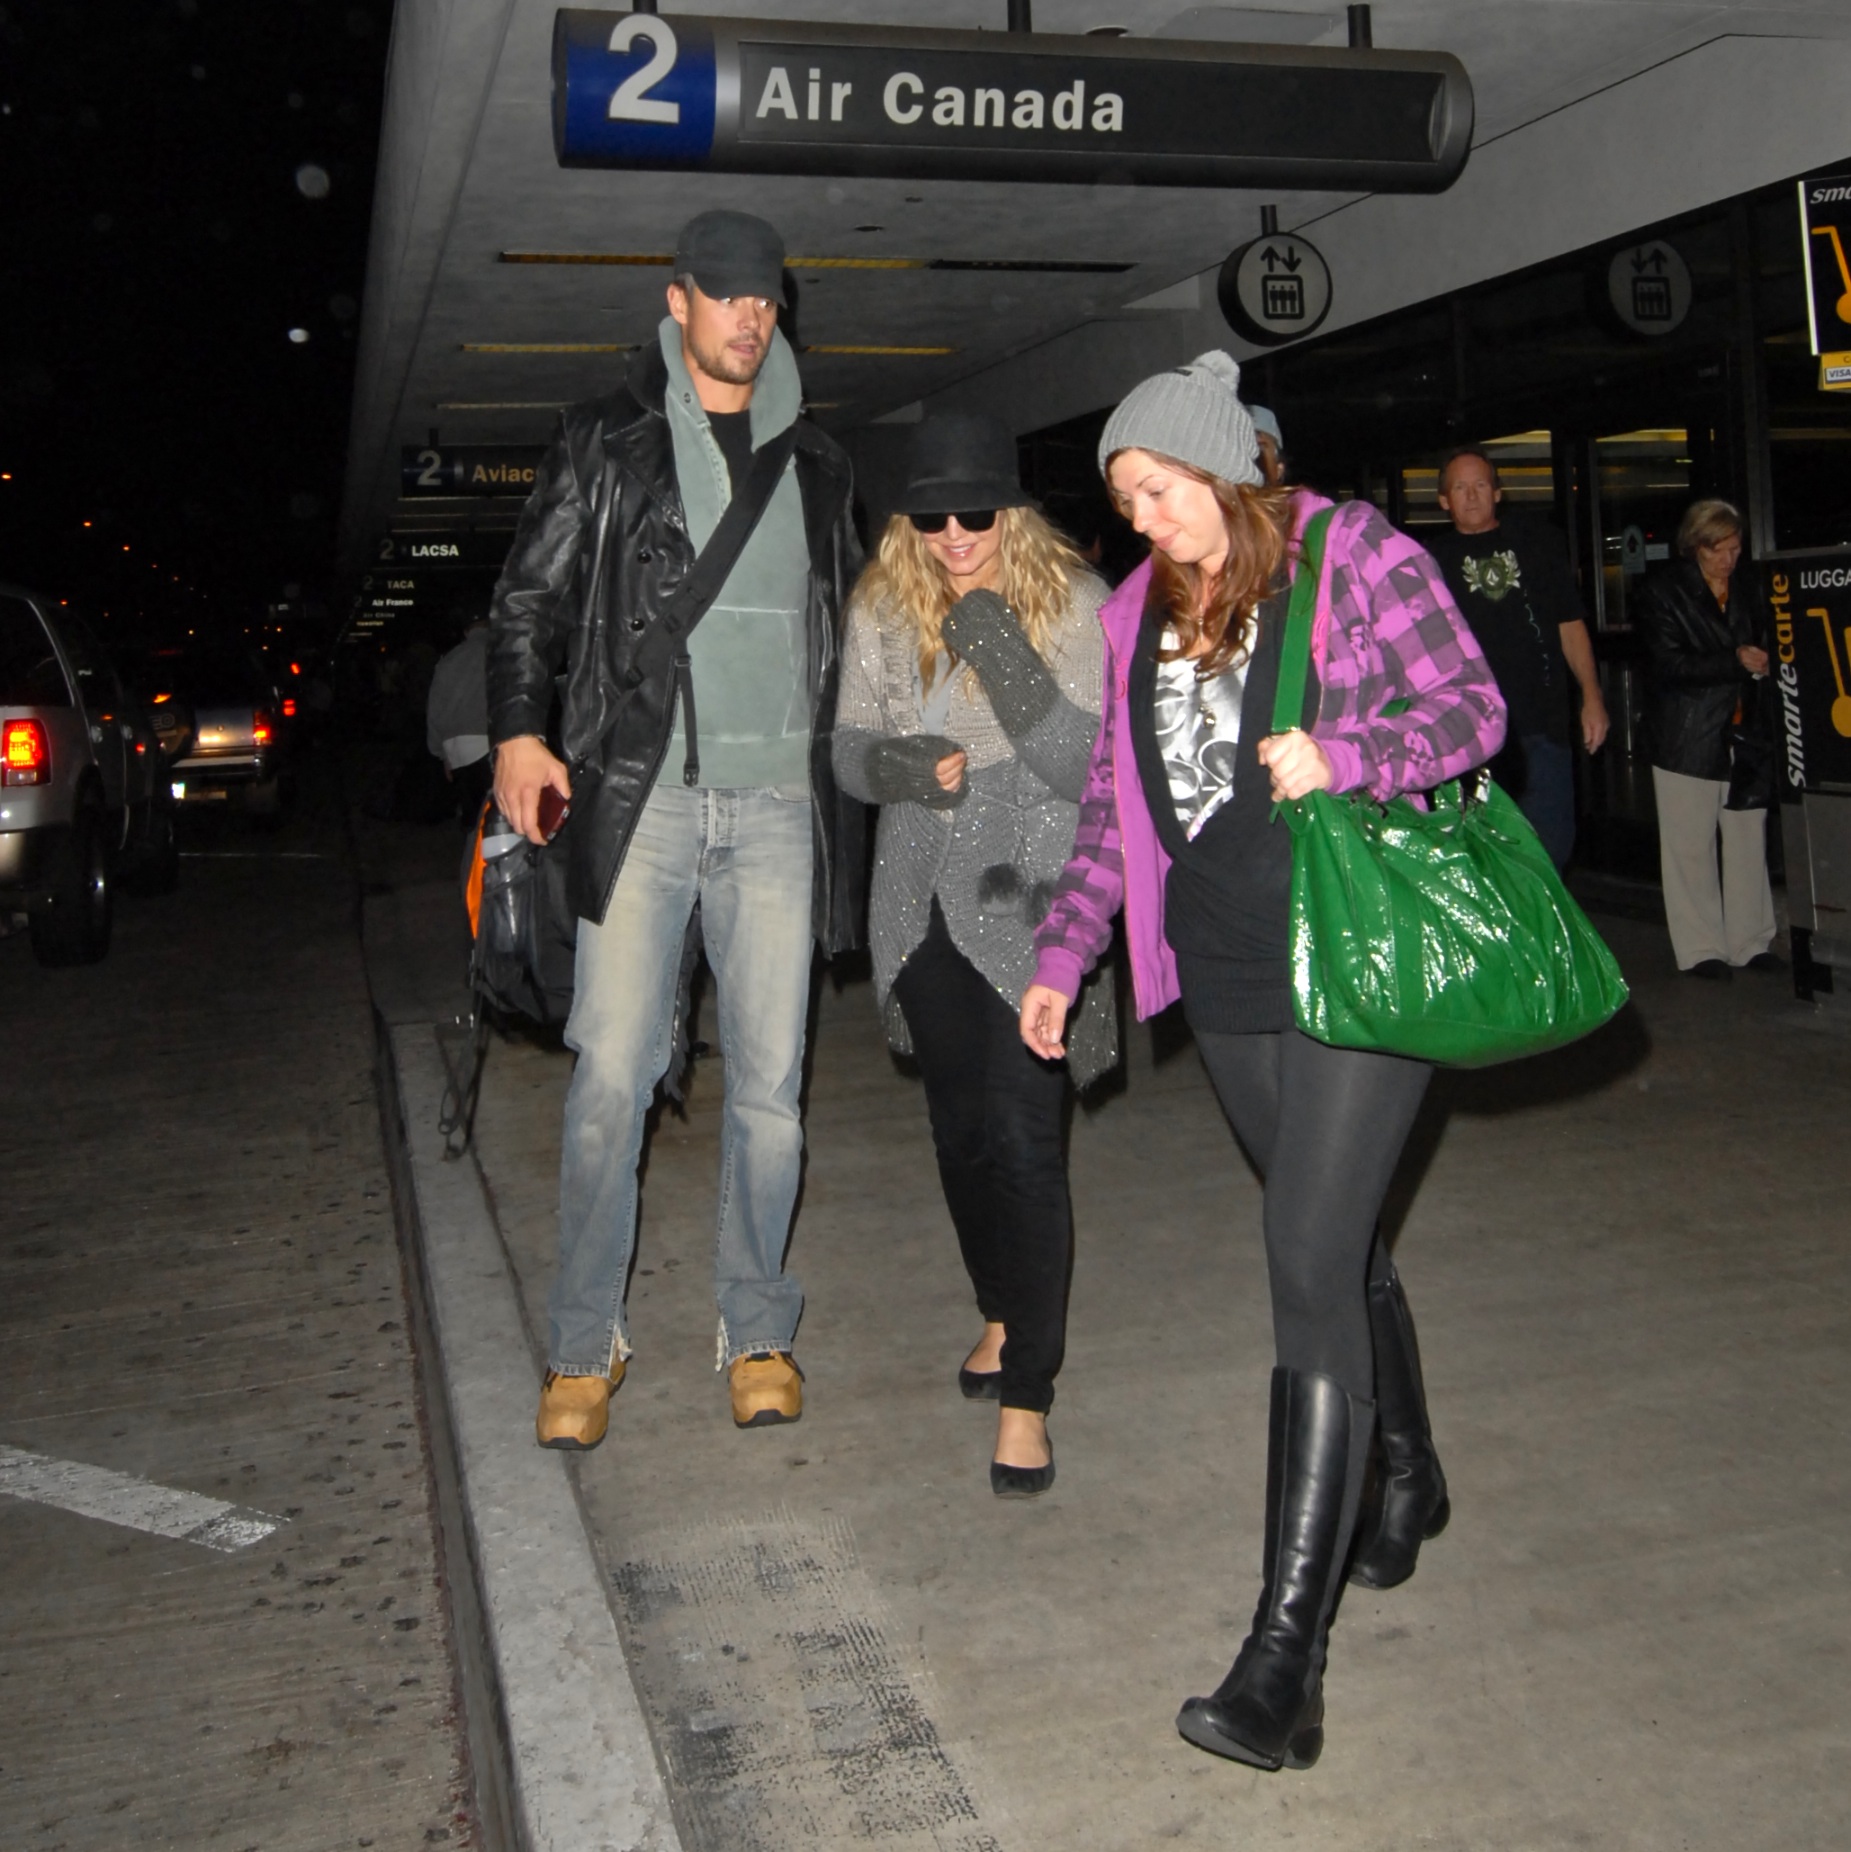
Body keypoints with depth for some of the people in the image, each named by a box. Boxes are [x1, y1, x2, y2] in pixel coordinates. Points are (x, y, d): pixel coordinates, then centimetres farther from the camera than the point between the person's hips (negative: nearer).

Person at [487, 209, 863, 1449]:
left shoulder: (816, 464, 17)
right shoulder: (609, 442, 7)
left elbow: (847, 628, 23)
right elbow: (532, 601, 3)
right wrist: (518, 730, -11)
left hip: (777, 803, 3)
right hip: (644, 795, -3)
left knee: (771, 1081, 4)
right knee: (612, 1073, -5)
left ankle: (758, 1331, 19)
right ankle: (587, 1345, 9)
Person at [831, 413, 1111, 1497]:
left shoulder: (1073, 604, -9)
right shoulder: (883, 610, 2)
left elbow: (1083, 767, -15)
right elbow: (850, 754, 7)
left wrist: (1003, 658, -26)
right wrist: (902, 764, -16)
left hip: (1030, 907, -4)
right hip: (925, 909, 5)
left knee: (1027, 1142, -9)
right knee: (962, 1131, 16)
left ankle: (1027, 1392, 1)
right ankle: (1005, 1313, 39)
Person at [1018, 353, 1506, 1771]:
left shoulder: (1353, 553, -3)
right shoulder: (1141, 615, 13)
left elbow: (1474, 705, -5)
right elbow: (1112, 807, 16)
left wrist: (1343, 753, -23)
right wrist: (1061, 957, 8)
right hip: (1226, 979, 6)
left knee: (1310, 1265, -13)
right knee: (1338, 1240, 17)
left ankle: (1287, 1658, -10)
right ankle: (1407, 1479, 42)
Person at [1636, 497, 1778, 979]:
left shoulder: (1748, 582, 10)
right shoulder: (1664, 590, -4)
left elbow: (1764, 642, 20)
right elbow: (1668, 664, -11)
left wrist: (1761, 662, -1)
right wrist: (1736, 662, -16)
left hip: (1743, 731, 4)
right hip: (1689, 736, -4)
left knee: (1749, 841, 5)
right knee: (1691, 846, 0)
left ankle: (1749, 942, 16)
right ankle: (1701, 949, 8)